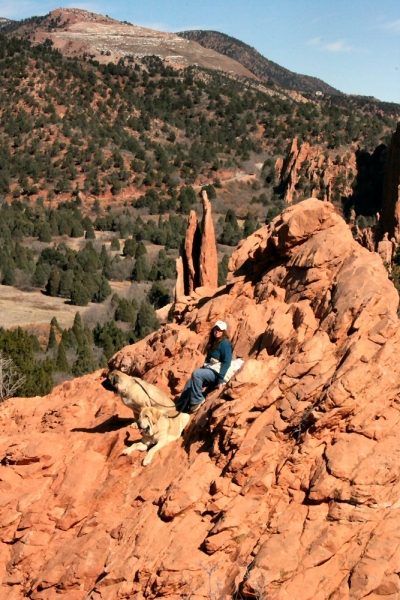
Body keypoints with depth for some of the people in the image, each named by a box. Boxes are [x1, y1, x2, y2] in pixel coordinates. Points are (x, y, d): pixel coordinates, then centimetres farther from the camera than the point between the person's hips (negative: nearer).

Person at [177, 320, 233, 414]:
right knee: (189, 383, -8)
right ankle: (180, 409, -10)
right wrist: (202, 368, 13)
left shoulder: (225, 343, -9)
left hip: (216, 373, -9)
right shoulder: (213, 342, 18)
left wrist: (220, 379, -24)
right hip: (209, 370, 9)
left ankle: (197, 401, -20)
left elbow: (227, 362, -17)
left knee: (196, 373, -30)